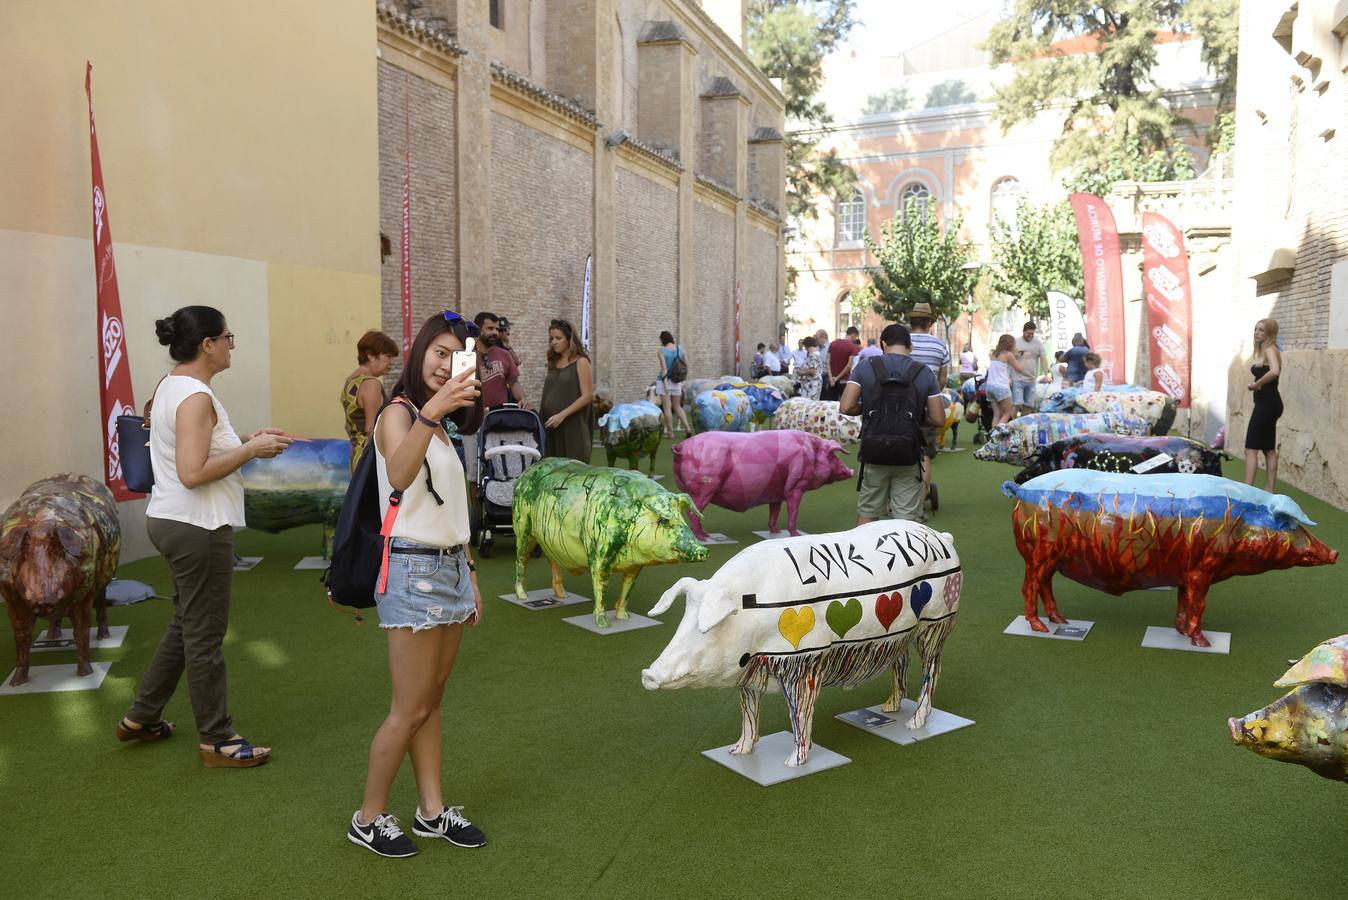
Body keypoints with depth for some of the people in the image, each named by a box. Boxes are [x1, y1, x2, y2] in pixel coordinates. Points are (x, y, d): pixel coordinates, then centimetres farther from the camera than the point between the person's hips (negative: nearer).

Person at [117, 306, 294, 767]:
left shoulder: (170, 385, 11)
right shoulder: (195, 397, -20)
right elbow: (193, 473, -26)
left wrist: (246, 438, 9)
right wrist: (252, 450, -18)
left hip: (171, 521, 10)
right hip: (197, 527, -10)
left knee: (185, 625, 23)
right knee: (205, 636, 1)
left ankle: (141, 718, 35)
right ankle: (216, 741, 14)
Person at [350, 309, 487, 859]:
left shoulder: (444, 426, 14)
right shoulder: (399, 414, -12)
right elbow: (399, 476, -35)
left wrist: (470, 576, 16)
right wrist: (429, 411, -49)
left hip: (451, 567, 8)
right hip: (414, 570, -8)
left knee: (432, 700, 15)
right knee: (411, 709, -1)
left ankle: (432, 811, 25)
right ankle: (369, 818, 17)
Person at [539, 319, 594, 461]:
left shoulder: (581, 362, -2)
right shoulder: (554, 363, 16)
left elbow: (588, 395, -10)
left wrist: (562, 415, -17)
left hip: (572, 427, -6)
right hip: (550, 427, 6)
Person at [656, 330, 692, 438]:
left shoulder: (662, 350, -12)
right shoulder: (680, 348, 2)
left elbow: (664, 368, -17)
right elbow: (686, 364, 7)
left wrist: (665, 385, -18)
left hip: (665, 381, -5)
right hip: (677, 382, 5)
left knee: (666, 408, 3)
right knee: (677, 406, 16)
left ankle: (670, 433, 6)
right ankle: (687, 427, 1)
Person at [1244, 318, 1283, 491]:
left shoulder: (1270, 349, -13)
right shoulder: (1262, 350, 17)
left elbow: (1274, 371, -32)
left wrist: (1256, 384, -21)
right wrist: (1256, 385, -5)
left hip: (1267, 403, -10)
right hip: (1268, 403, 10)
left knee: (1251, 448, -10)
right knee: (1269, 449, 14)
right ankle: (1270, 490, 20)